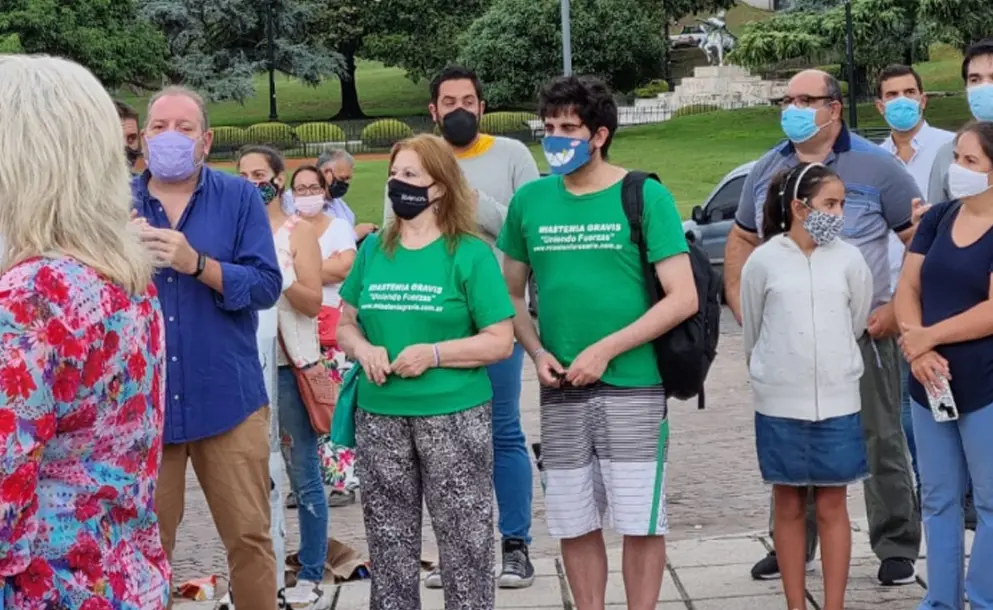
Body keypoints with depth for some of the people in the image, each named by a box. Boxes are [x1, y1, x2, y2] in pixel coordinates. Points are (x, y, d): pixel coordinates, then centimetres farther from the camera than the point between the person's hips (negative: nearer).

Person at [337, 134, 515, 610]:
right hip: (379, 416, 4)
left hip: (454, 415, -4)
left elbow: (500, 341, -7)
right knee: (388, 540, 12)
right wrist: (363, 349, -7)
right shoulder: (373, 250, 8)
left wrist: (433, 353, -18)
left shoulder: (470, 253, -5)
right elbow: (345, 324, 15)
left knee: (463, 539, 2)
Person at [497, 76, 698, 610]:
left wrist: (604, 351, -14)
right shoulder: (530, 200, 6)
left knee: (641, 522, 1)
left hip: (632, 386, -3)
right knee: (574, 525, 9)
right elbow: (512, 294, 14)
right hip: (560, 391, 3)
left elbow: (684, 298, -9)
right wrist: (537, 352, -3)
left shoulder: (644, 196, -5)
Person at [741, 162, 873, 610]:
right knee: (789, 507, 9)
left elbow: (857, 325, 10)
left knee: (832, 507, 6)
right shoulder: (763, 261, -5)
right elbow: (751, 332, 7)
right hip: (779, 405, -1)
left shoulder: (849, 260, -1)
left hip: (838, 402, 1)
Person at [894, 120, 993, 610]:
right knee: (938, 499, 12)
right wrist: (918, 350, -12)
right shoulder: (938, 218, 9)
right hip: (931, 381, 6)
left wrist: (925, 337, -12)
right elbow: (907, 289, 4)